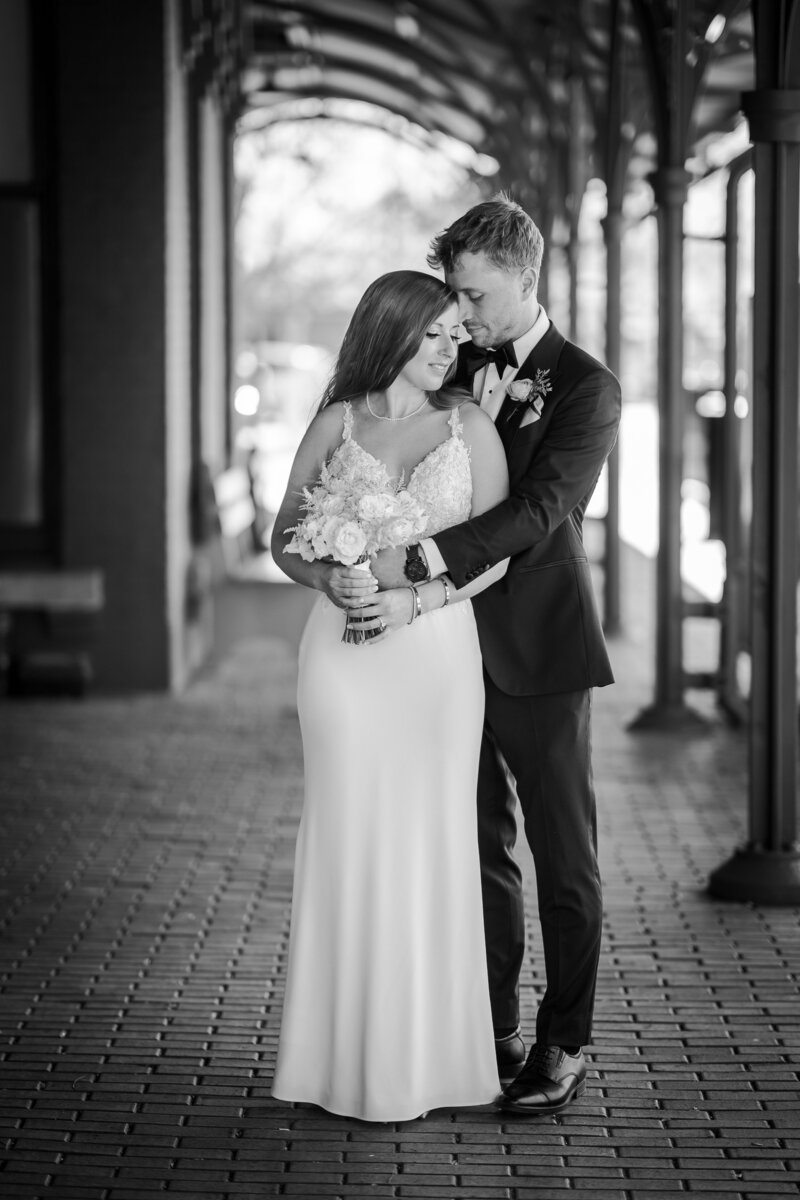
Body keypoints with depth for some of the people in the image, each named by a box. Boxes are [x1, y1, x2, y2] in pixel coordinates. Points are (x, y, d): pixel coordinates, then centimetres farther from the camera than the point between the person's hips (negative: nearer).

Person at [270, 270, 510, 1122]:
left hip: (436, 652, 0)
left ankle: (420, 1059, 9)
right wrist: (330, 581, -12)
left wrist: (413, 600, -14)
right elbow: (285, 538, 9)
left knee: (426, 841, 1)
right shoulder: (336, 425, 6)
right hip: (343, 655, 0)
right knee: (346, 837, 1)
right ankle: (346, 1055, 9)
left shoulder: (470, 427, 5)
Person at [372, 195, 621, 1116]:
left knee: (564, 856, 3)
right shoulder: (458, 372, 10)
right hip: (459, 646, 6)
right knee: (482, 849, 11)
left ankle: (564, 1046, 10)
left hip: (540, 651, -6)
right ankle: (492, 1034, 20)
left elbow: (538, 512, -21)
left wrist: (419, 558, -28)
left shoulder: (585, 388, -8)